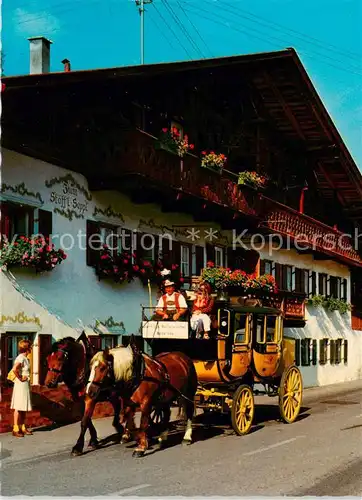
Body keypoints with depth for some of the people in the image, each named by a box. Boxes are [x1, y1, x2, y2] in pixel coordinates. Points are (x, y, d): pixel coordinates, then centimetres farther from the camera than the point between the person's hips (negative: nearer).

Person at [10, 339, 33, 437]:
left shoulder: (26, 358, 12)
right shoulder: (21, 358, -16)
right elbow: (14, 369, -33)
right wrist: (20, 378, -21)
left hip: (26, 385, 9)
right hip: (20, 385, -9)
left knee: (25, 407, 13)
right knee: (18, 407, -4)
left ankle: (23, 427, 20)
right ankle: (15, 429, 1)